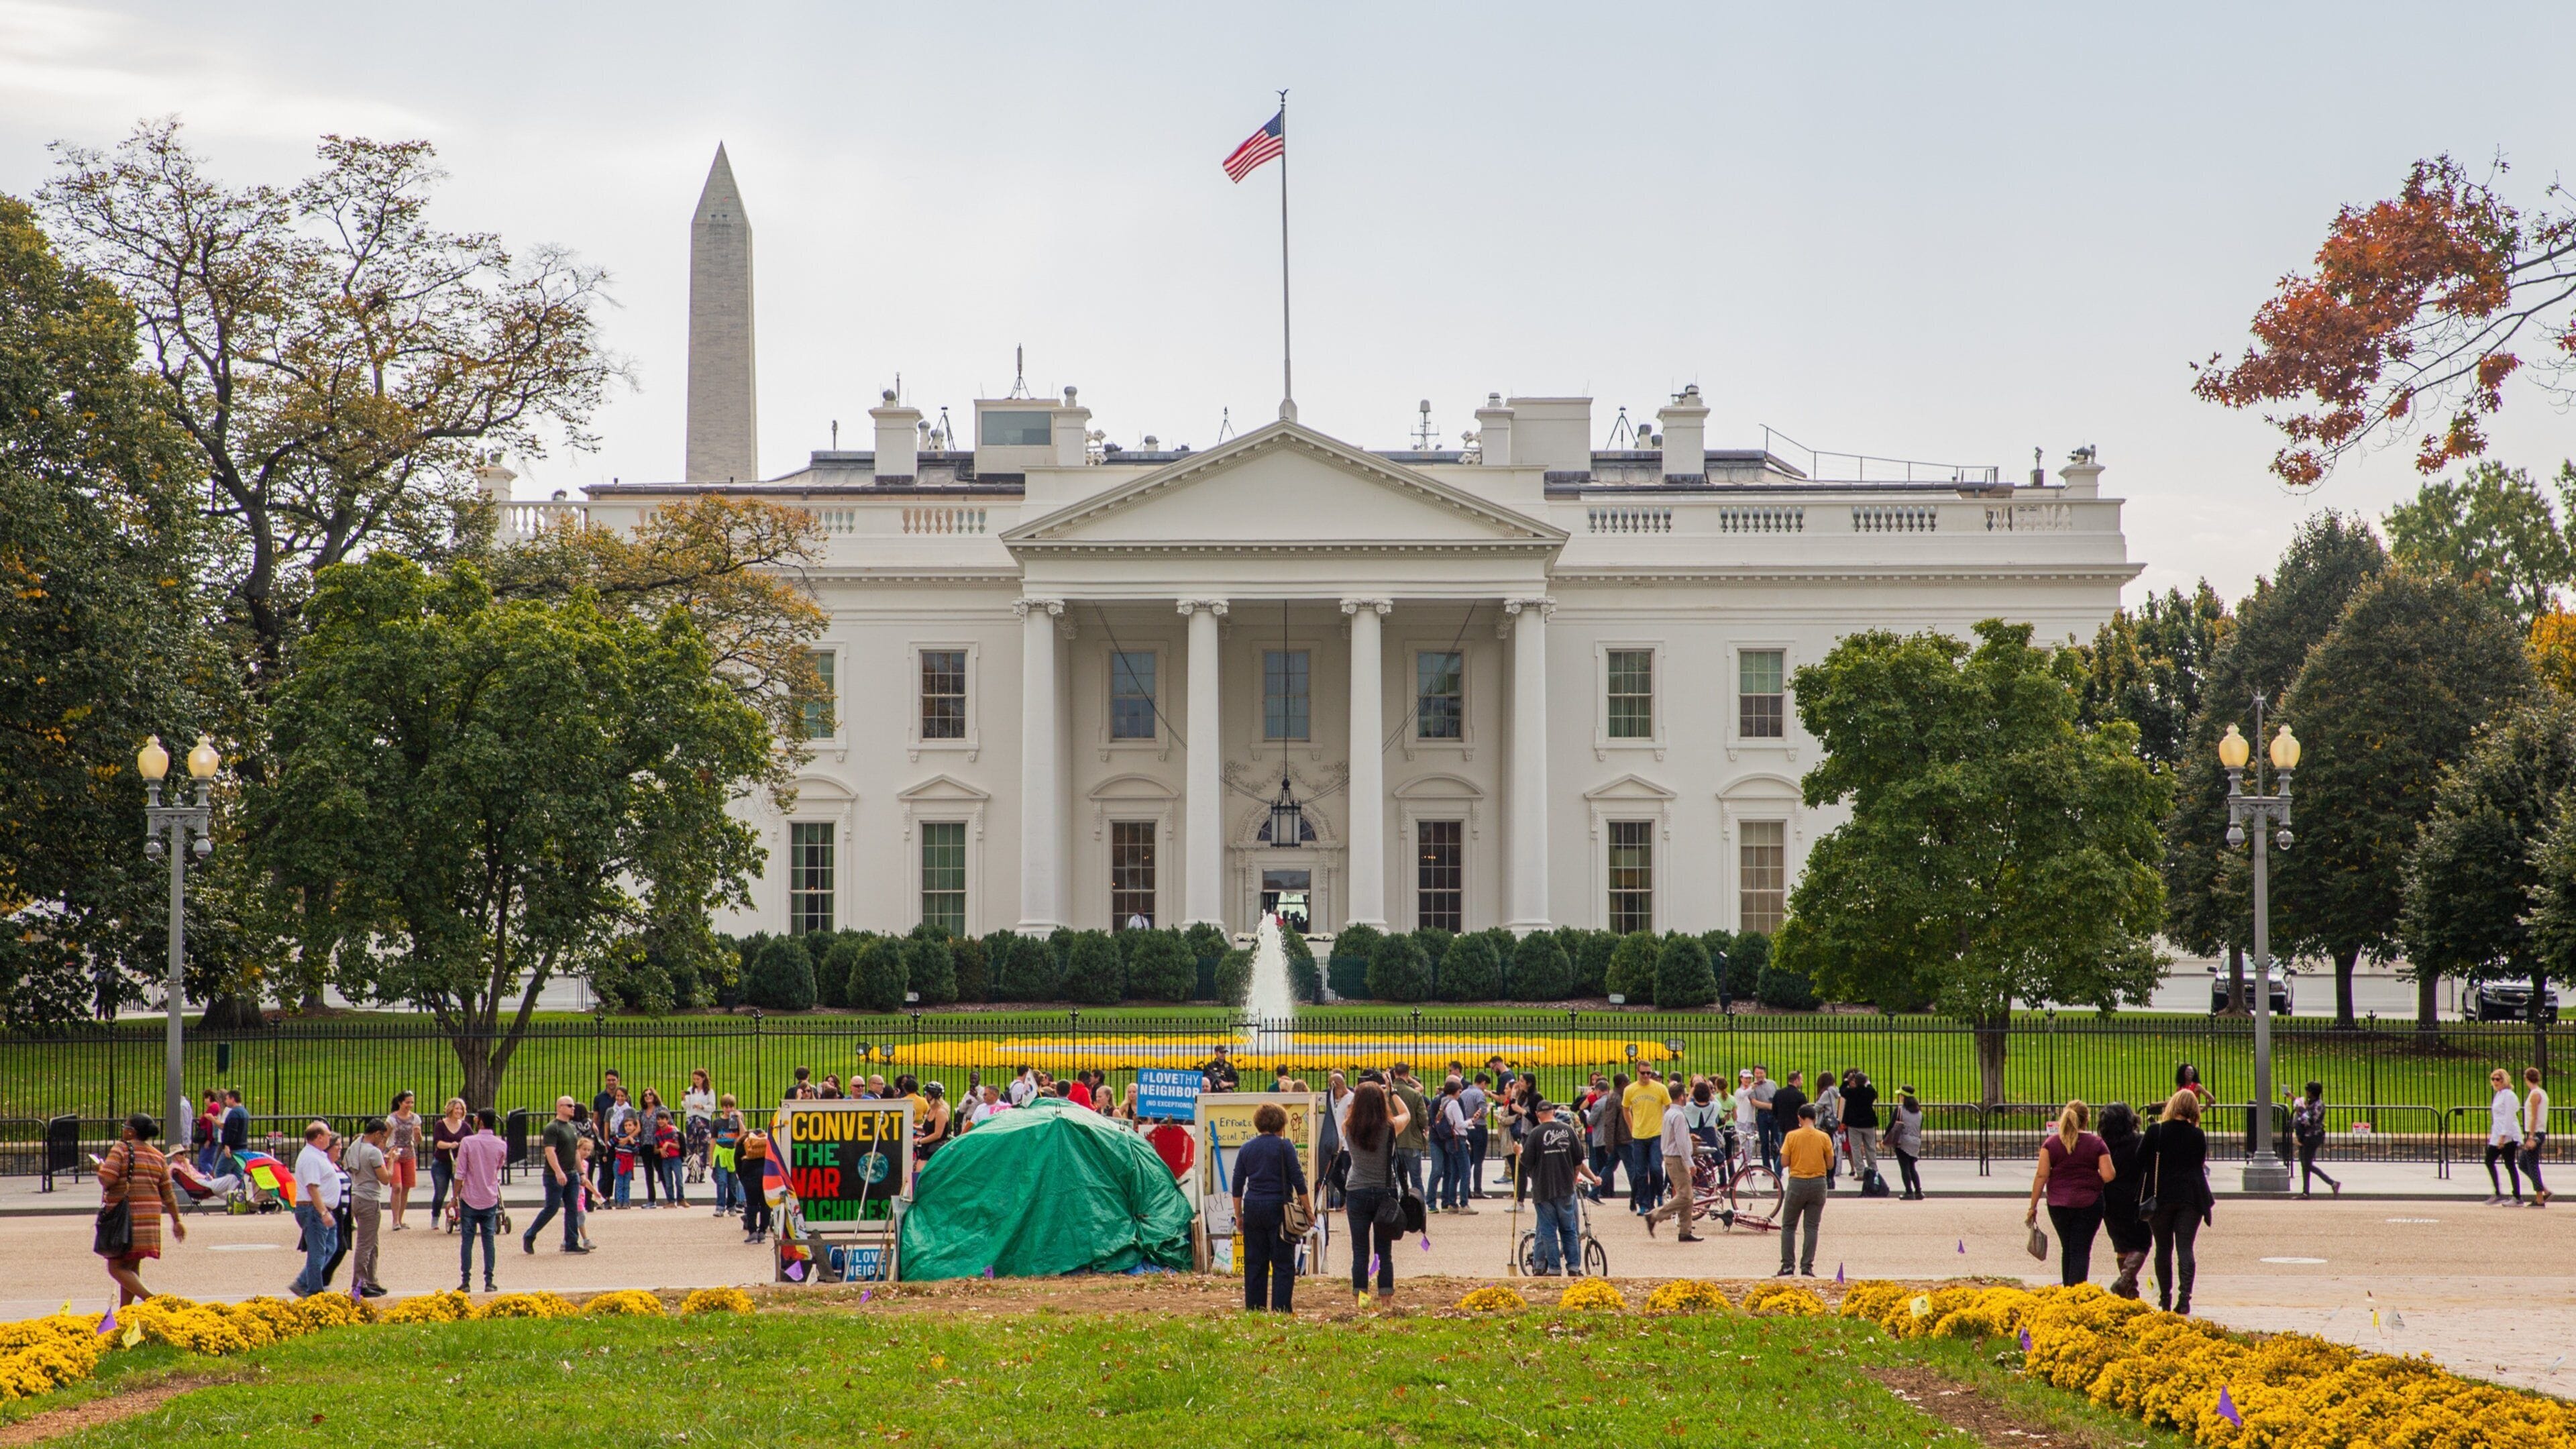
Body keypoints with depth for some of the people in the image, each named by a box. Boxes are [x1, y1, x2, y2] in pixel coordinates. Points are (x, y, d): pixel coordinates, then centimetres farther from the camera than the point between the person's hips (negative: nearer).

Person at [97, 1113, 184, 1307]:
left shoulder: (121, 1150, -8)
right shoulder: (158, 1156, 11)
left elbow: (106, 1179, -18)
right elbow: (168, 1193, 12)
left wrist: (101, 1167, 4)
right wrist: (176, 1221, 18)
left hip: (125, 1216, -7)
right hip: (151, 1216, 7)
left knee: (117, 1267, -4)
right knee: (132, 1266, 16)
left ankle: (149, 1298, -22)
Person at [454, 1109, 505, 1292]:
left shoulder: (468, 1143, -11)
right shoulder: (501, 1145, -2)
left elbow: (460, 1174, -10)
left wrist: (455, 1196, -2)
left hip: (469, 1199, -2)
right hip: (490, 1200, 2)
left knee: (467, 1241, 3)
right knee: (488, 1241, 7)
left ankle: (465, 1281, 2)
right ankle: (489, 1282, 5)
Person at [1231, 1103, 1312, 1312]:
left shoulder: (1247, 1149, 8)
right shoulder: (1284, 1146, -6)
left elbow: (1237, 1185, 9)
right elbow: (1298, 1181, -7)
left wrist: (1238, 1216, 17)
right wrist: (1308, 1211, 0)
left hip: (1253, 1208, 4)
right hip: (1278, 1208, -4)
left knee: (1254, 1263, 9)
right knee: (1283, 1263, -1)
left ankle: (1253, 1309, 10)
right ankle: (1281, 1309, -7)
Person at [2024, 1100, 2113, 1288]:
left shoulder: (2051, 1142, 1)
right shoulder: (2096, 1143, -3)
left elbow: (2041, 1175, -4)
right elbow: (2109, 1175, -8)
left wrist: (2033, 1206, 0)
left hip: (2058, 1203, 2)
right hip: (2089, 1202, -2)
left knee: (2068, 1249, 17)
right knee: (2081, 1251, -2)